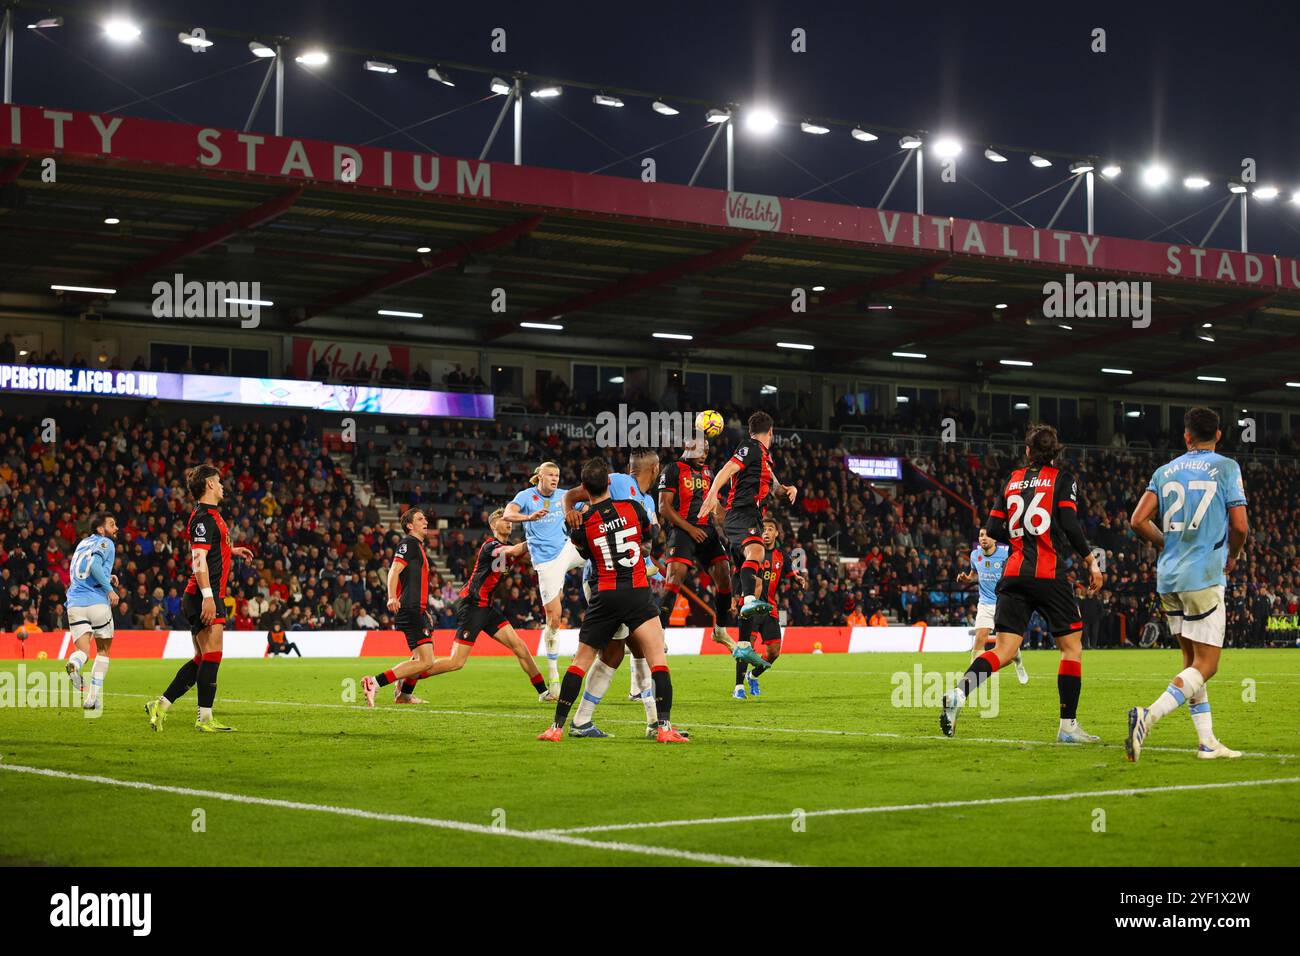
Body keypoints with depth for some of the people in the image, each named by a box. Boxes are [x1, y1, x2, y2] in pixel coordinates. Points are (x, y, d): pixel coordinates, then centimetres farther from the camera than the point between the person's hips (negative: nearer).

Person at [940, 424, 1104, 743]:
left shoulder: (1012, 480, 14)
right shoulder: (1062, 479, 3)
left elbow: (993, 529, 11)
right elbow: (1069, 525, -9)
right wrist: (1091, 562, -1)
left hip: (1013, 574, 4)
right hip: (1049, 574, -4)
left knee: (1004, 651, -1)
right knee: (1072, 646, 8)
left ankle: (958, 692, -26)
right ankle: (1068, 725, 5)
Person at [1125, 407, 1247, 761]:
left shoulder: (1165, 472, 10)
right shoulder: (1226, 468, -2)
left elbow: (1138, 521, 5)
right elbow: (1240, 525, -8)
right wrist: (1232, 557, 12)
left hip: (1168, 577, 6)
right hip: (1204, 576, -6)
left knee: (1192, 660, 14)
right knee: (1205, 666, -4)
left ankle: (1207, 742, 13)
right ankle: (1149, 715, -24)